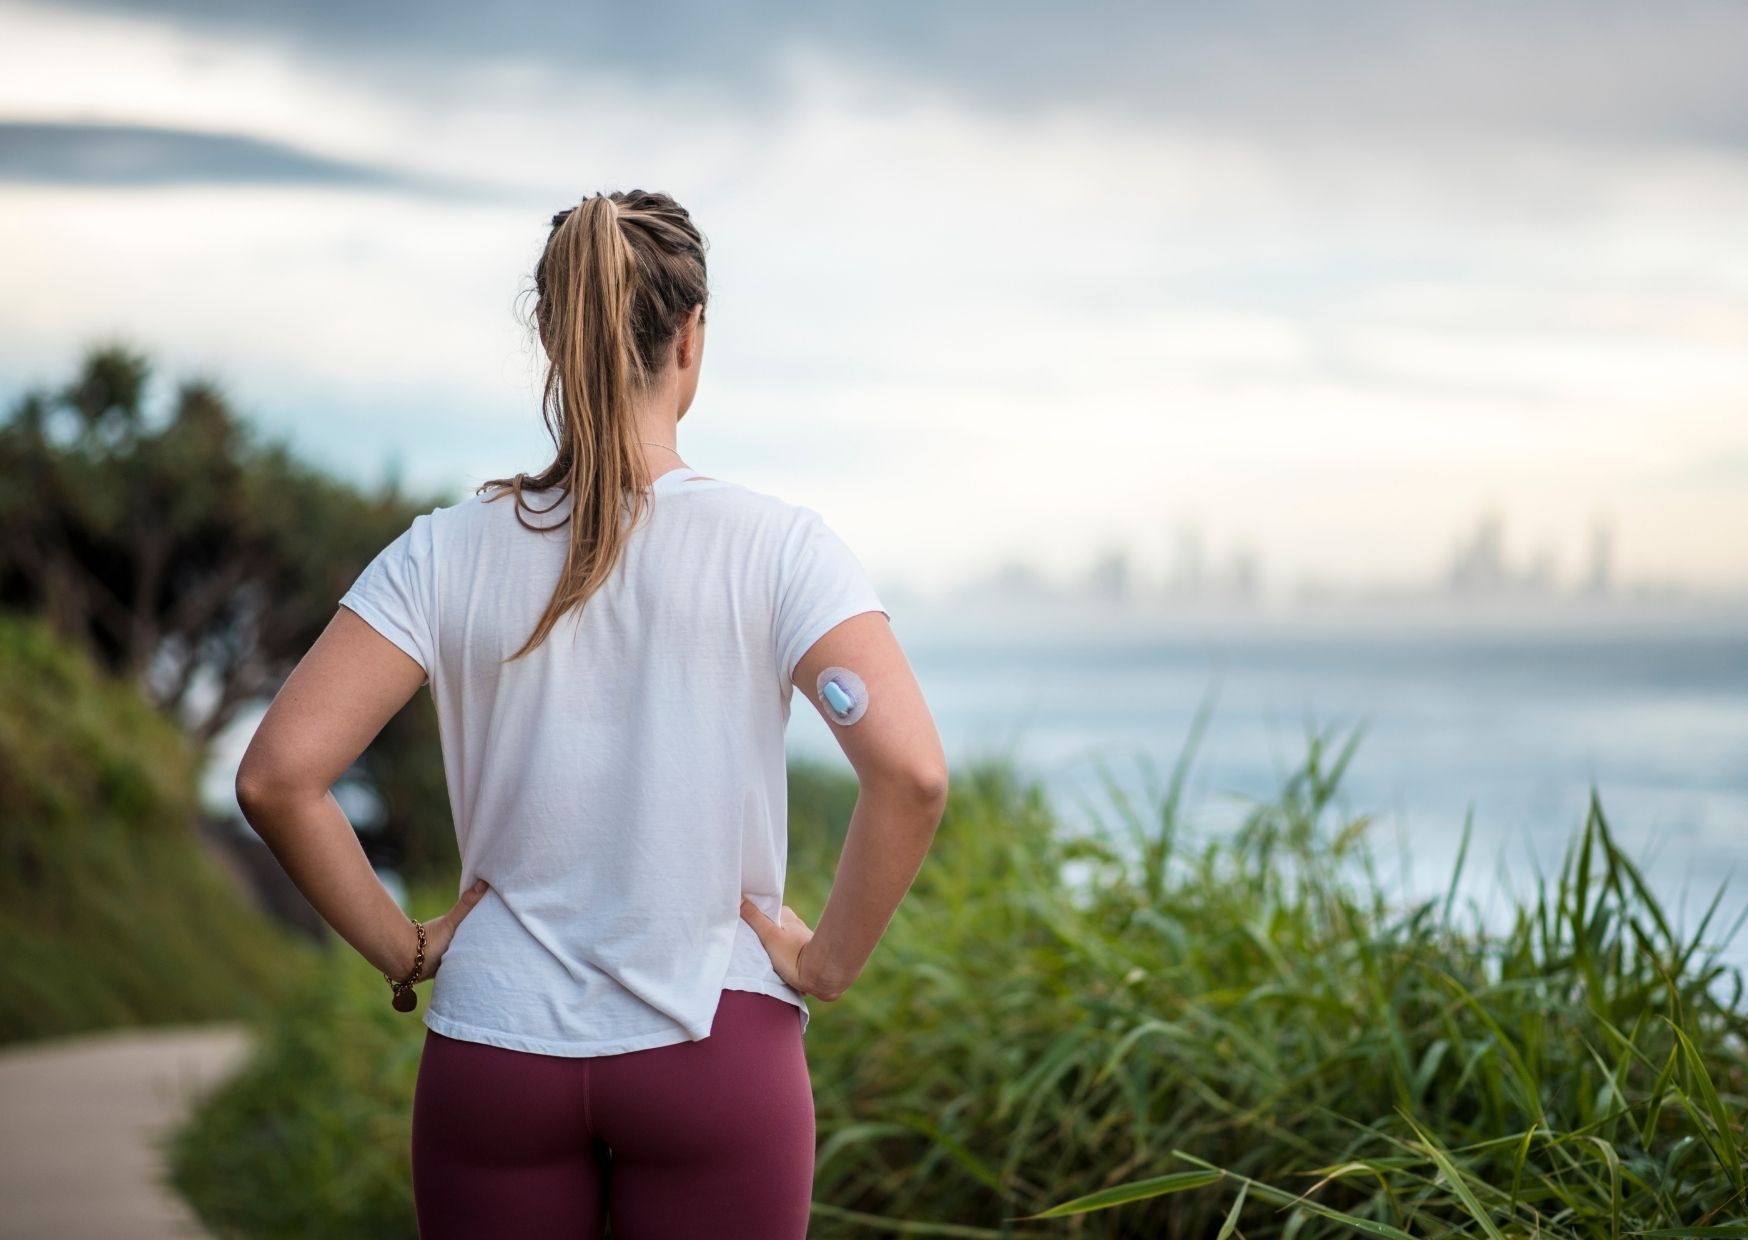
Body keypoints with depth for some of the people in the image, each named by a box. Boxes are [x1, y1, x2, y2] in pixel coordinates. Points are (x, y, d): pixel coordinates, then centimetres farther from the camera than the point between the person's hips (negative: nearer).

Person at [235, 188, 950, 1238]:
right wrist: (828, 964, -6)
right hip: (713, 1049, -2)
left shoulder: (449, 553, -3)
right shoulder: (777, 547, -7)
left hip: (496, 1047, 2)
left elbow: (277, 776, -9)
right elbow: (912, 771, -19)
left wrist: (402, 948, 2)